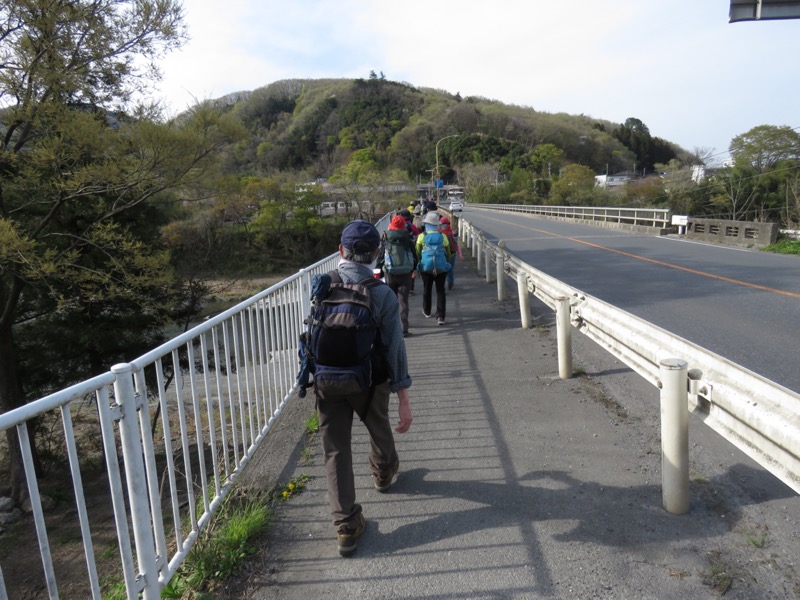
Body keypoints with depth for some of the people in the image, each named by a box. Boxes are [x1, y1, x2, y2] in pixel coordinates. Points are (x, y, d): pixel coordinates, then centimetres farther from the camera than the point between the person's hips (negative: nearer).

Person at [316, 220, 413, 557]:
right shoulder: (382, 294, -16)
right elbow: (394, 347, -16)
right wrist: (403, 399, -12)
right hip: (369, 382, -1)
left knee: (335, 451, 9)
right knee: (379, 429, 27)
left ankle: (346, 526, 10)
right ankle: (384, 473, 54)